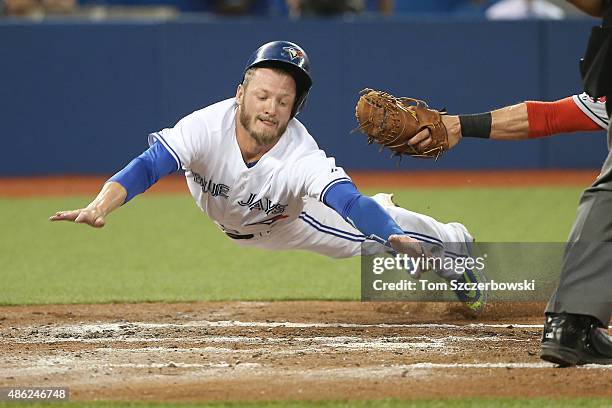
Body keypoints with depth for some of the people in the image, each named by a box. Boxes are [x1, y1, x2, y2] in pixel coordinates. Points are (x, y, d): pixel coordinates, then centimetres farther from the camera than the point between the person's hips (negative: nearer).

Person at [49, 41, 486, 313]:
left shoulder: (302, 157, -41)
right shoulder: (208, 126, -40)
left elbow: (351, 203, -53)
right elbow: (147, 167, -48)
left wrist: (397, 239, -73)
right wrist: (99, 208, -67)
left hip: (289, 218, 0)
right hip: (227, 220, 0)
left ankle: (452, 245, 28)